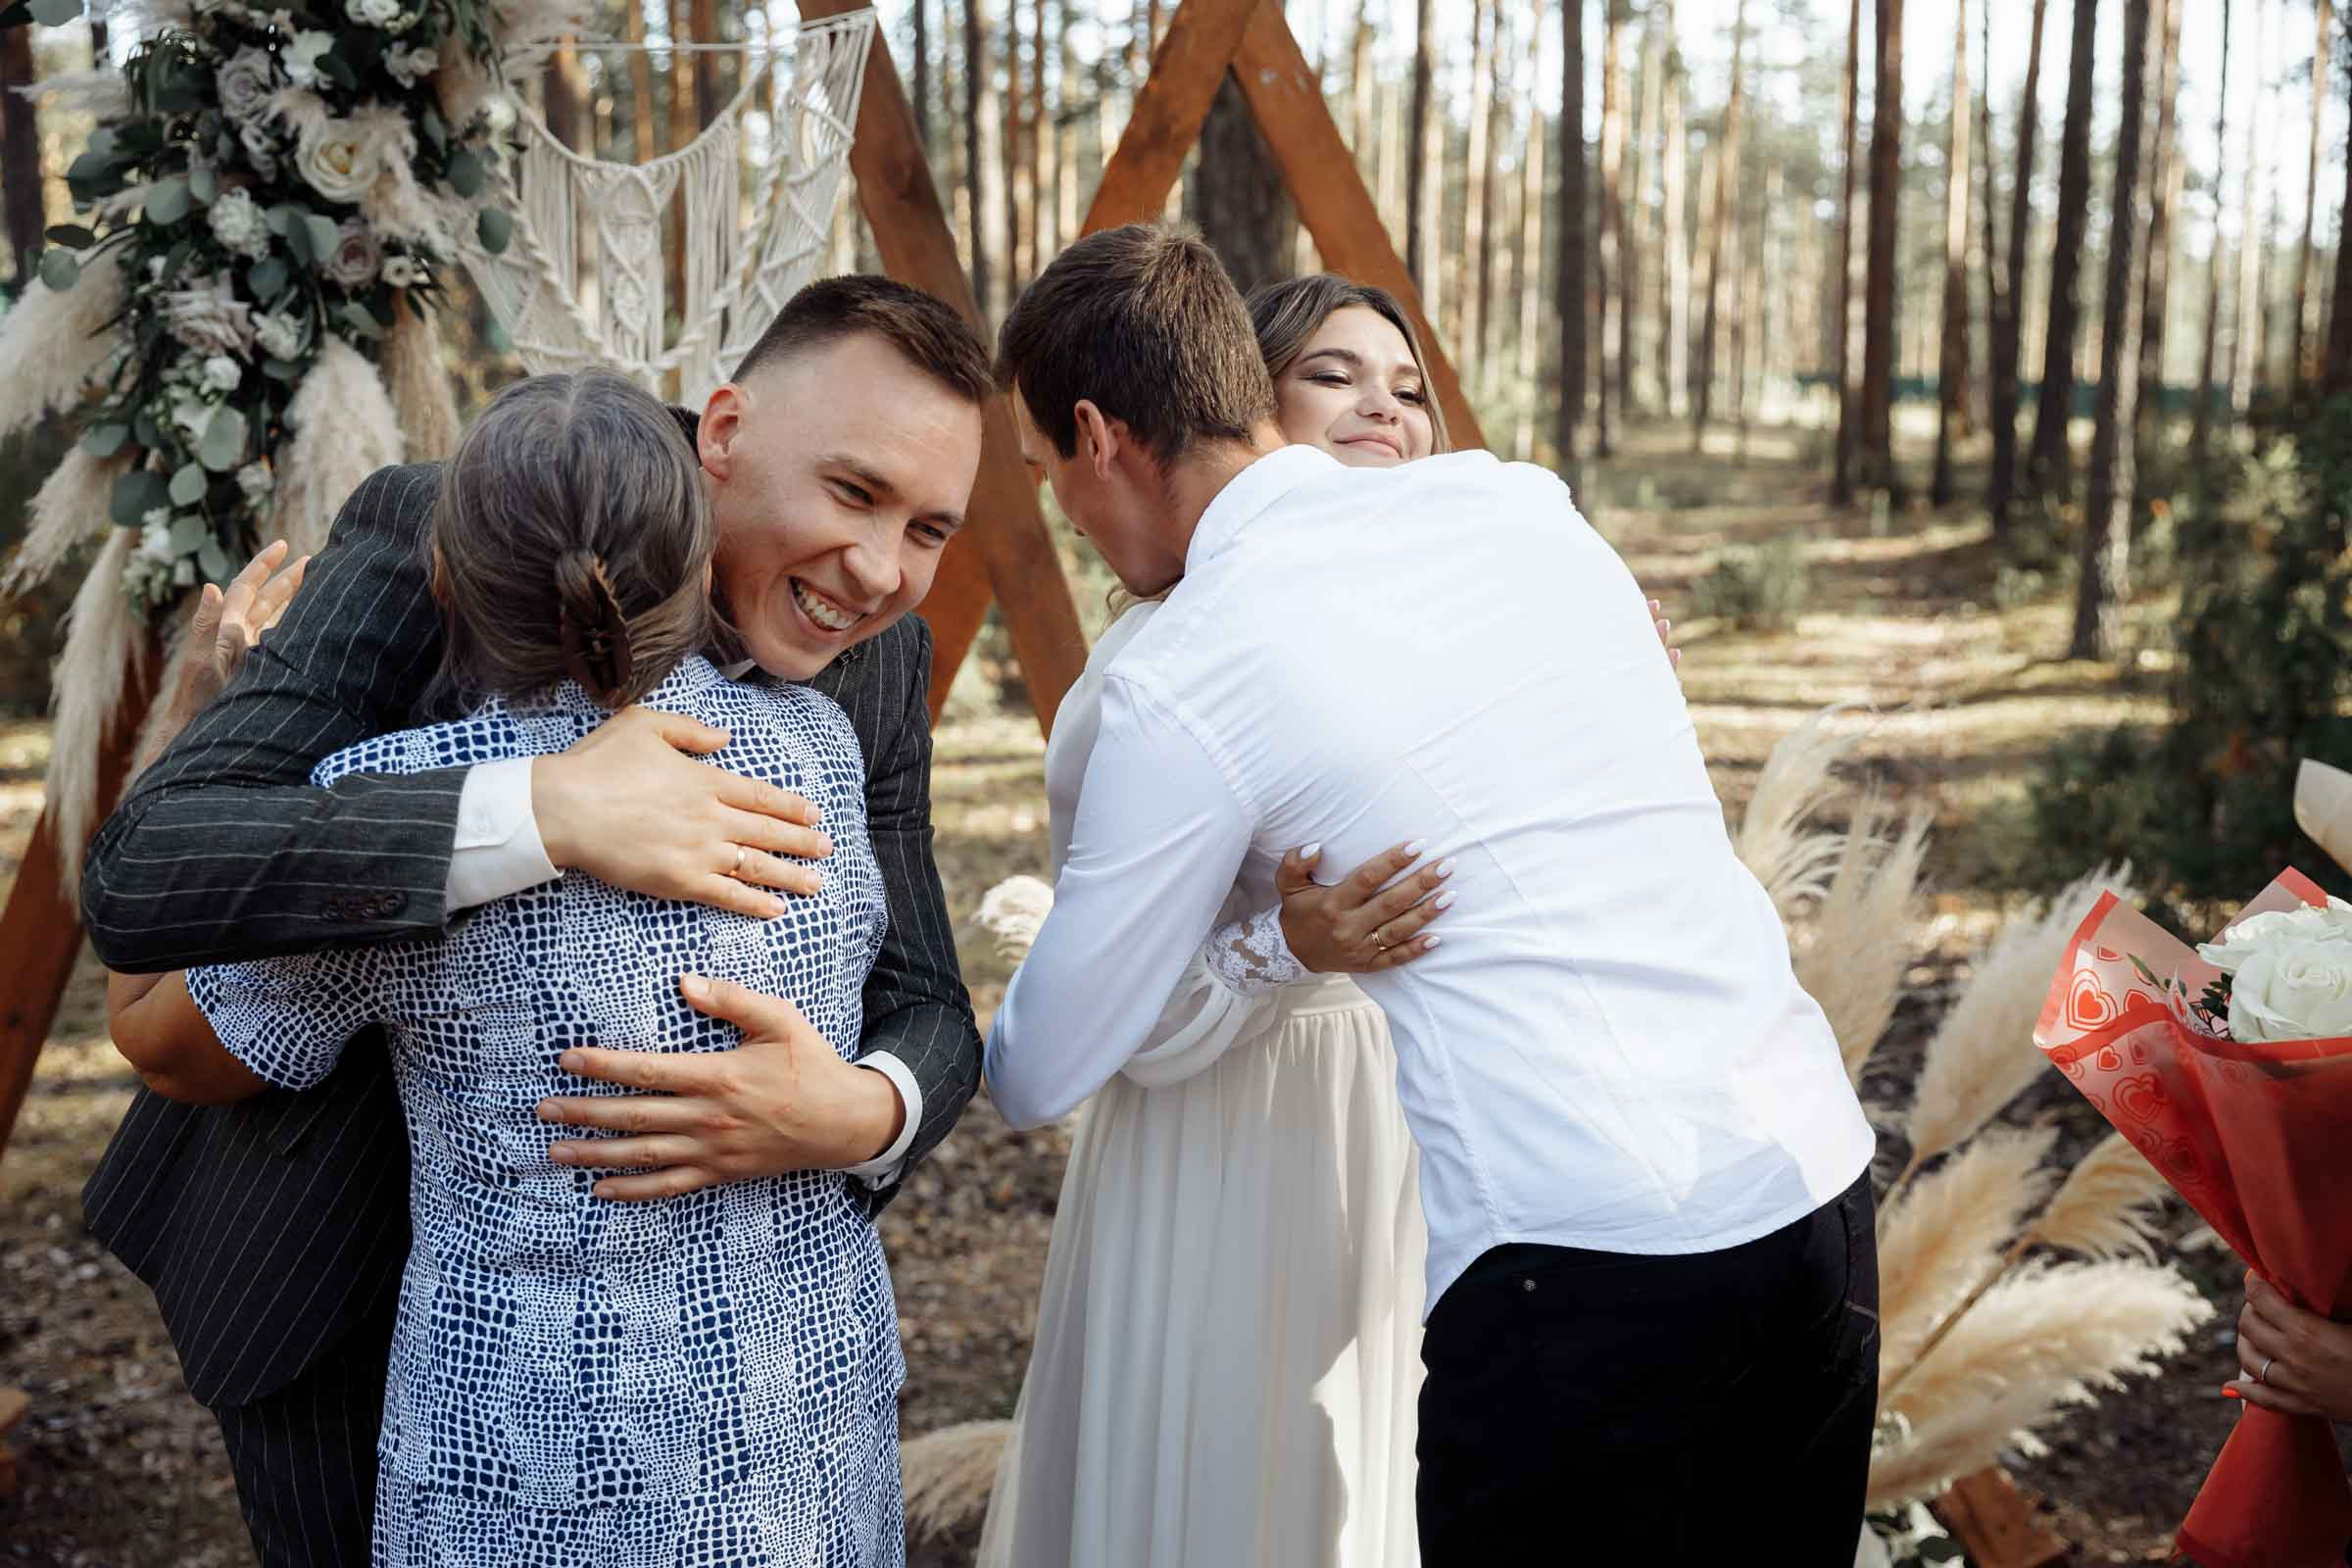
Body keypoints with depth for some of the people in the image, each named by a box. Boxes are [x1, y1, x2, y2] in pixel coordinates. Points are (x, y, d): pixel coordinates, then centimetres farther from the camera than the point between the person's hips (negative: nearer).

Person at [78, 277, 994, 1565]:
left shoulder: (878, 660, -12)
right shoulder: (433, 543, -27)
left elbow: (926, 1014, -12)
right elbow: (137, 877, -36)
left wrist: (856, 1113, -37)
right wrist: (547, 810, -47)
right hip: (322, 1236, -4)